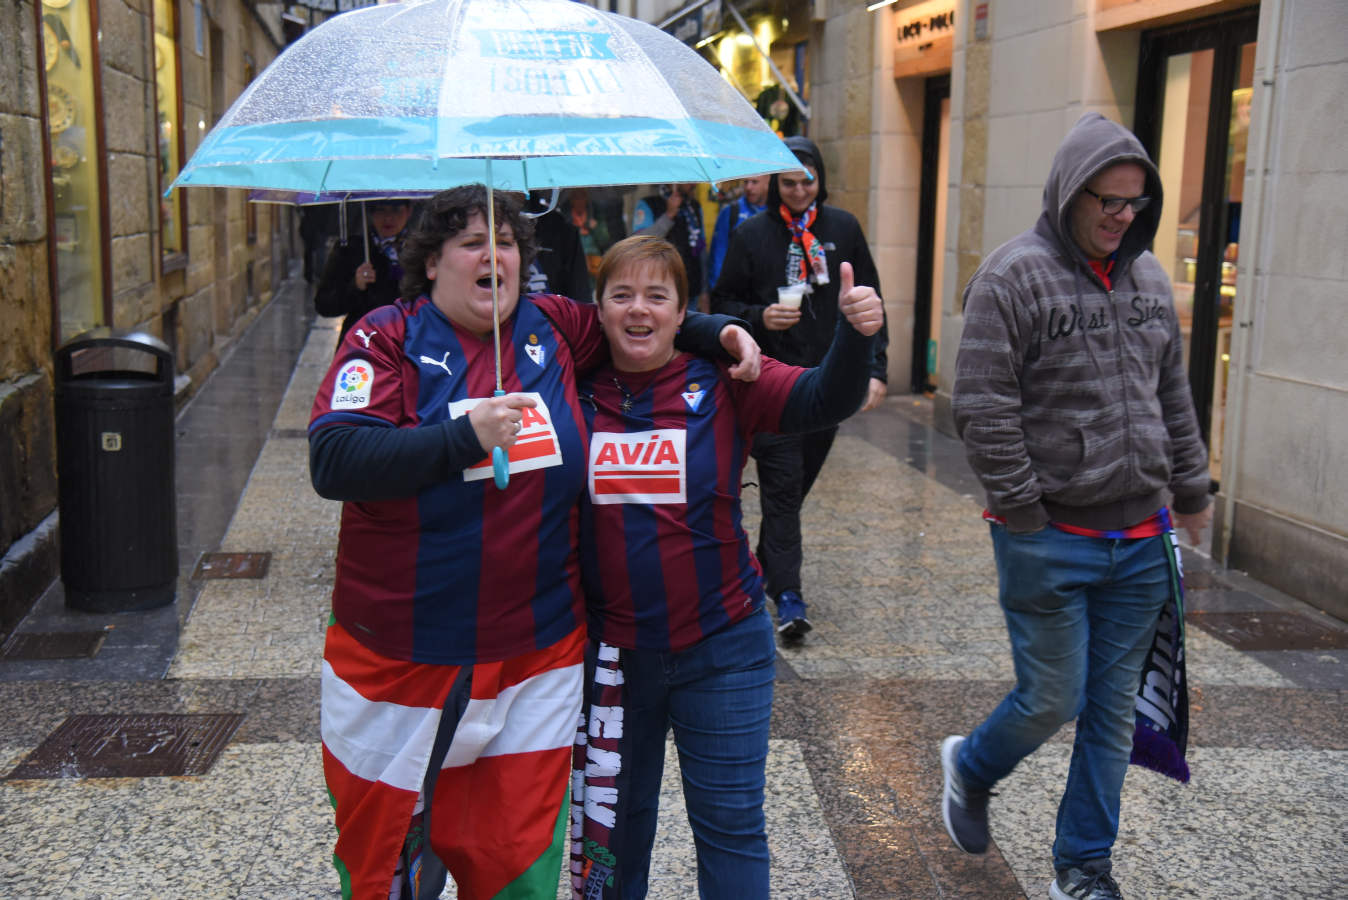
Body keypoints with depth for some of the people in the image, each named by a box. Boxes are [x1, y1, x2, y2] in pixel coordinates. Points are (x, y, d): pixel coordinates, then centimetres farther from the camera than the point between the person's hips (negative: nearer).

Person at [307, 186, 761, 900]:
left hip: (536, 655, 3)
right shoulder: (388, 338, -4)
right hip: (398, 661, -2)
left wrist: (718, 333, 7)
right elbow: (332, 463, -17)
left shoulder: (555, 328, 6)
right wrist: (465, 437, -25)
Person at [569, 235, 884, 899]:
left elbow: (825, 401, -20)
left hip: (720, 649, -2)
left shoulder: (724, 383, -7)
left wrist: (854, 333, -38)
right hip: (610, 650, 2)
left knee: (730, 825, 8)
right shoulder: (575, 391, -1)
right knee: (612, 818, 19)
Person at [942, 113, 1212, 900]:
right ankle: (970, 767, 33)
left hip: (1140, 540, 6)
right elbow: (985, 410, -14)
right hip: (1052, 541, -6)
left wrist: (1191, 491, 18)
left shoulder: (1147, 275, 10)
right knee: (1051, 702, 1)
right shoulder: (1015, 275, -10)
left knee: (1114, 710, 11)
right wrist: (1026, 518, -14)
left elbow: (1175, 396, 18)